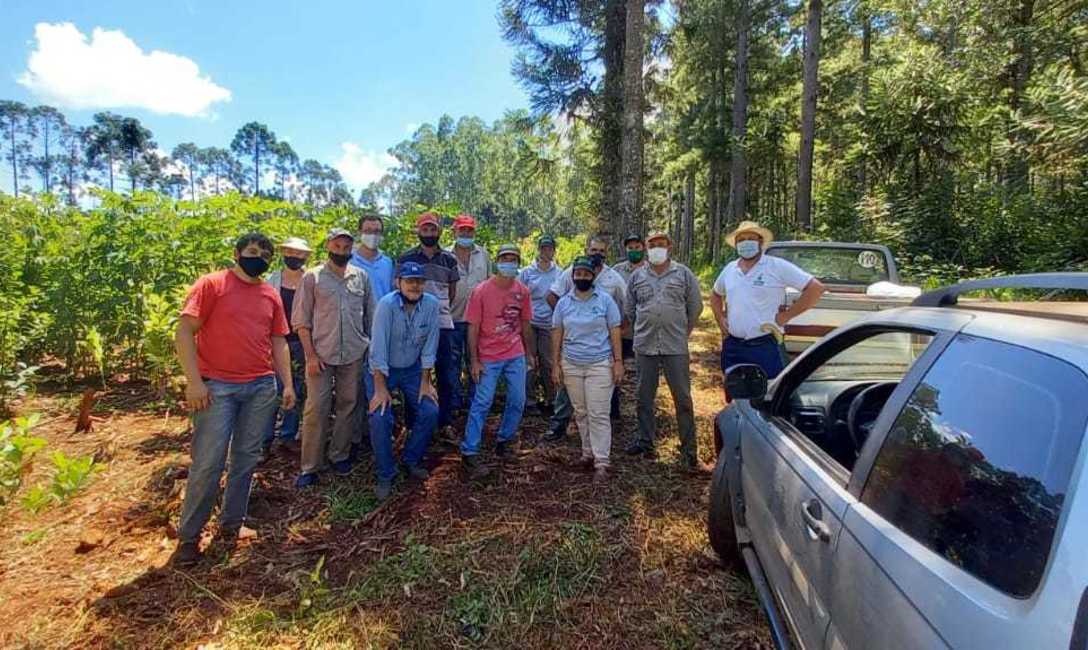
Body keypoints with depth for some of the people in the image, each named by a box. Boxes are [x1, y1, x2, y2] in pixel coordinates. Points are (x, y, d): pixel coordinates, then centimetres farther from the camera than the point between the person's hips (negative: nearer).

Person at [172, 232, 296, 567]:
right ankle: (188, 536, 14)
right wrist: (194, 382, -14)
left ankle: (231, 523, 25)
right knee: (208, 463, -2)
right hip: (217, 387, -4)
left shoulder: (271, 295, 12)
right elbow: (184, 332, -7)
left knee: (246, 459, 10)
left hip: (262, 388, 5)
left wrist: (288, 384, 8)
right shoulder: (211, 284, -2)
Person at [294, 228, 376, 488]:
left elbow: (370, 315, 12)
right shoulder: (312, 277, 0)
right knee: (316, 409, -1)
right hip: (321, 354, -2)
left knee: (347, 405, 10)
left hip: (354, 354, 3)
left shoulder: (361, 277, 7)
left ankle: (339, 455, 25)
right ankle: (309, 466, 8)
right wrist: (310, 354, -8)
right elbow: (301, 320, -1)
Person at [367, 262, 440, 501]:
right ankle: (385, 475, 3)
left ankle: (412, 460, 18)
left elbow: (430, 345, -9)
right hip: (384, 369, -3)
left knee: (430, 412, -6)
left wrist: (425, 382, -7)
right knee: (380, 418, -16)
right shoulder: (387, 304, -24)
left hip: (413, 368, 3)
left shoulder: (431, 304, -14)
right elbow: (378, 347, -25)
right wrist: (380, 388, -25)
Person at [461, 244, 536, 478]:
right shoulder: (482, 291, -11)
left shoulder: (522, 291, 0)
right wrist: (474, 361, -10)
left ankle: (504, 441, 30)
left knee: (518, 401, 9)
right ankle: (469, 453, 5)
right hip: (489, 357, -4)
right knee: (482, 403, -5)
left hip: (516, 356, 5)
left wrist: (530, 353, 15)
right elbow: (473, 328, -8)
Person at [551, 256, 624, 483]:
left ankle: (601, 462, 0)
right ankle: (588, 452, 25)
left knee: (599, 414, -5)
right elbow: (557, 334, 8)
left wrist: (618, 361, -6)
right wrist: (556, 363, 4)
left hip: (600, 364, -3)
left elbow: (615, 332, -1)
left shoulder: (605, 300, -1)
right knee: (580, 412, 11)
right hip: (571, 365, 3)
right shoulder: (563, 303, 6)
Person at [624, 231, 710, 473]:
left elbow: (695, 306, 8)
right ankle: (645, 441, 27)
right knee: (644, 397, 12)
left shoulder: (684, 274, 3)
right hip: (645, 347, 2)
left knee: (683, 398, 0)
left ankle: (689, 452, 8)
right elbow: (630, 309, 15)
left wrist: (683, 332, 10)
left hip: (676, 347, -2)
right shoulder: (637, 276, 7)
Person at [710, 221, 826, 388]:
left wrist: (787, 315, -10)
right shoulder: (729, 269, 11)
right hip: (732, 348, 5)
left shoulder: (778, 266, -6)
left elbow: (816, 288, -9)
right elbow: (715, 294, 29)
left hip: (765, 348, -5)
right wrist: (719, 318, 13)